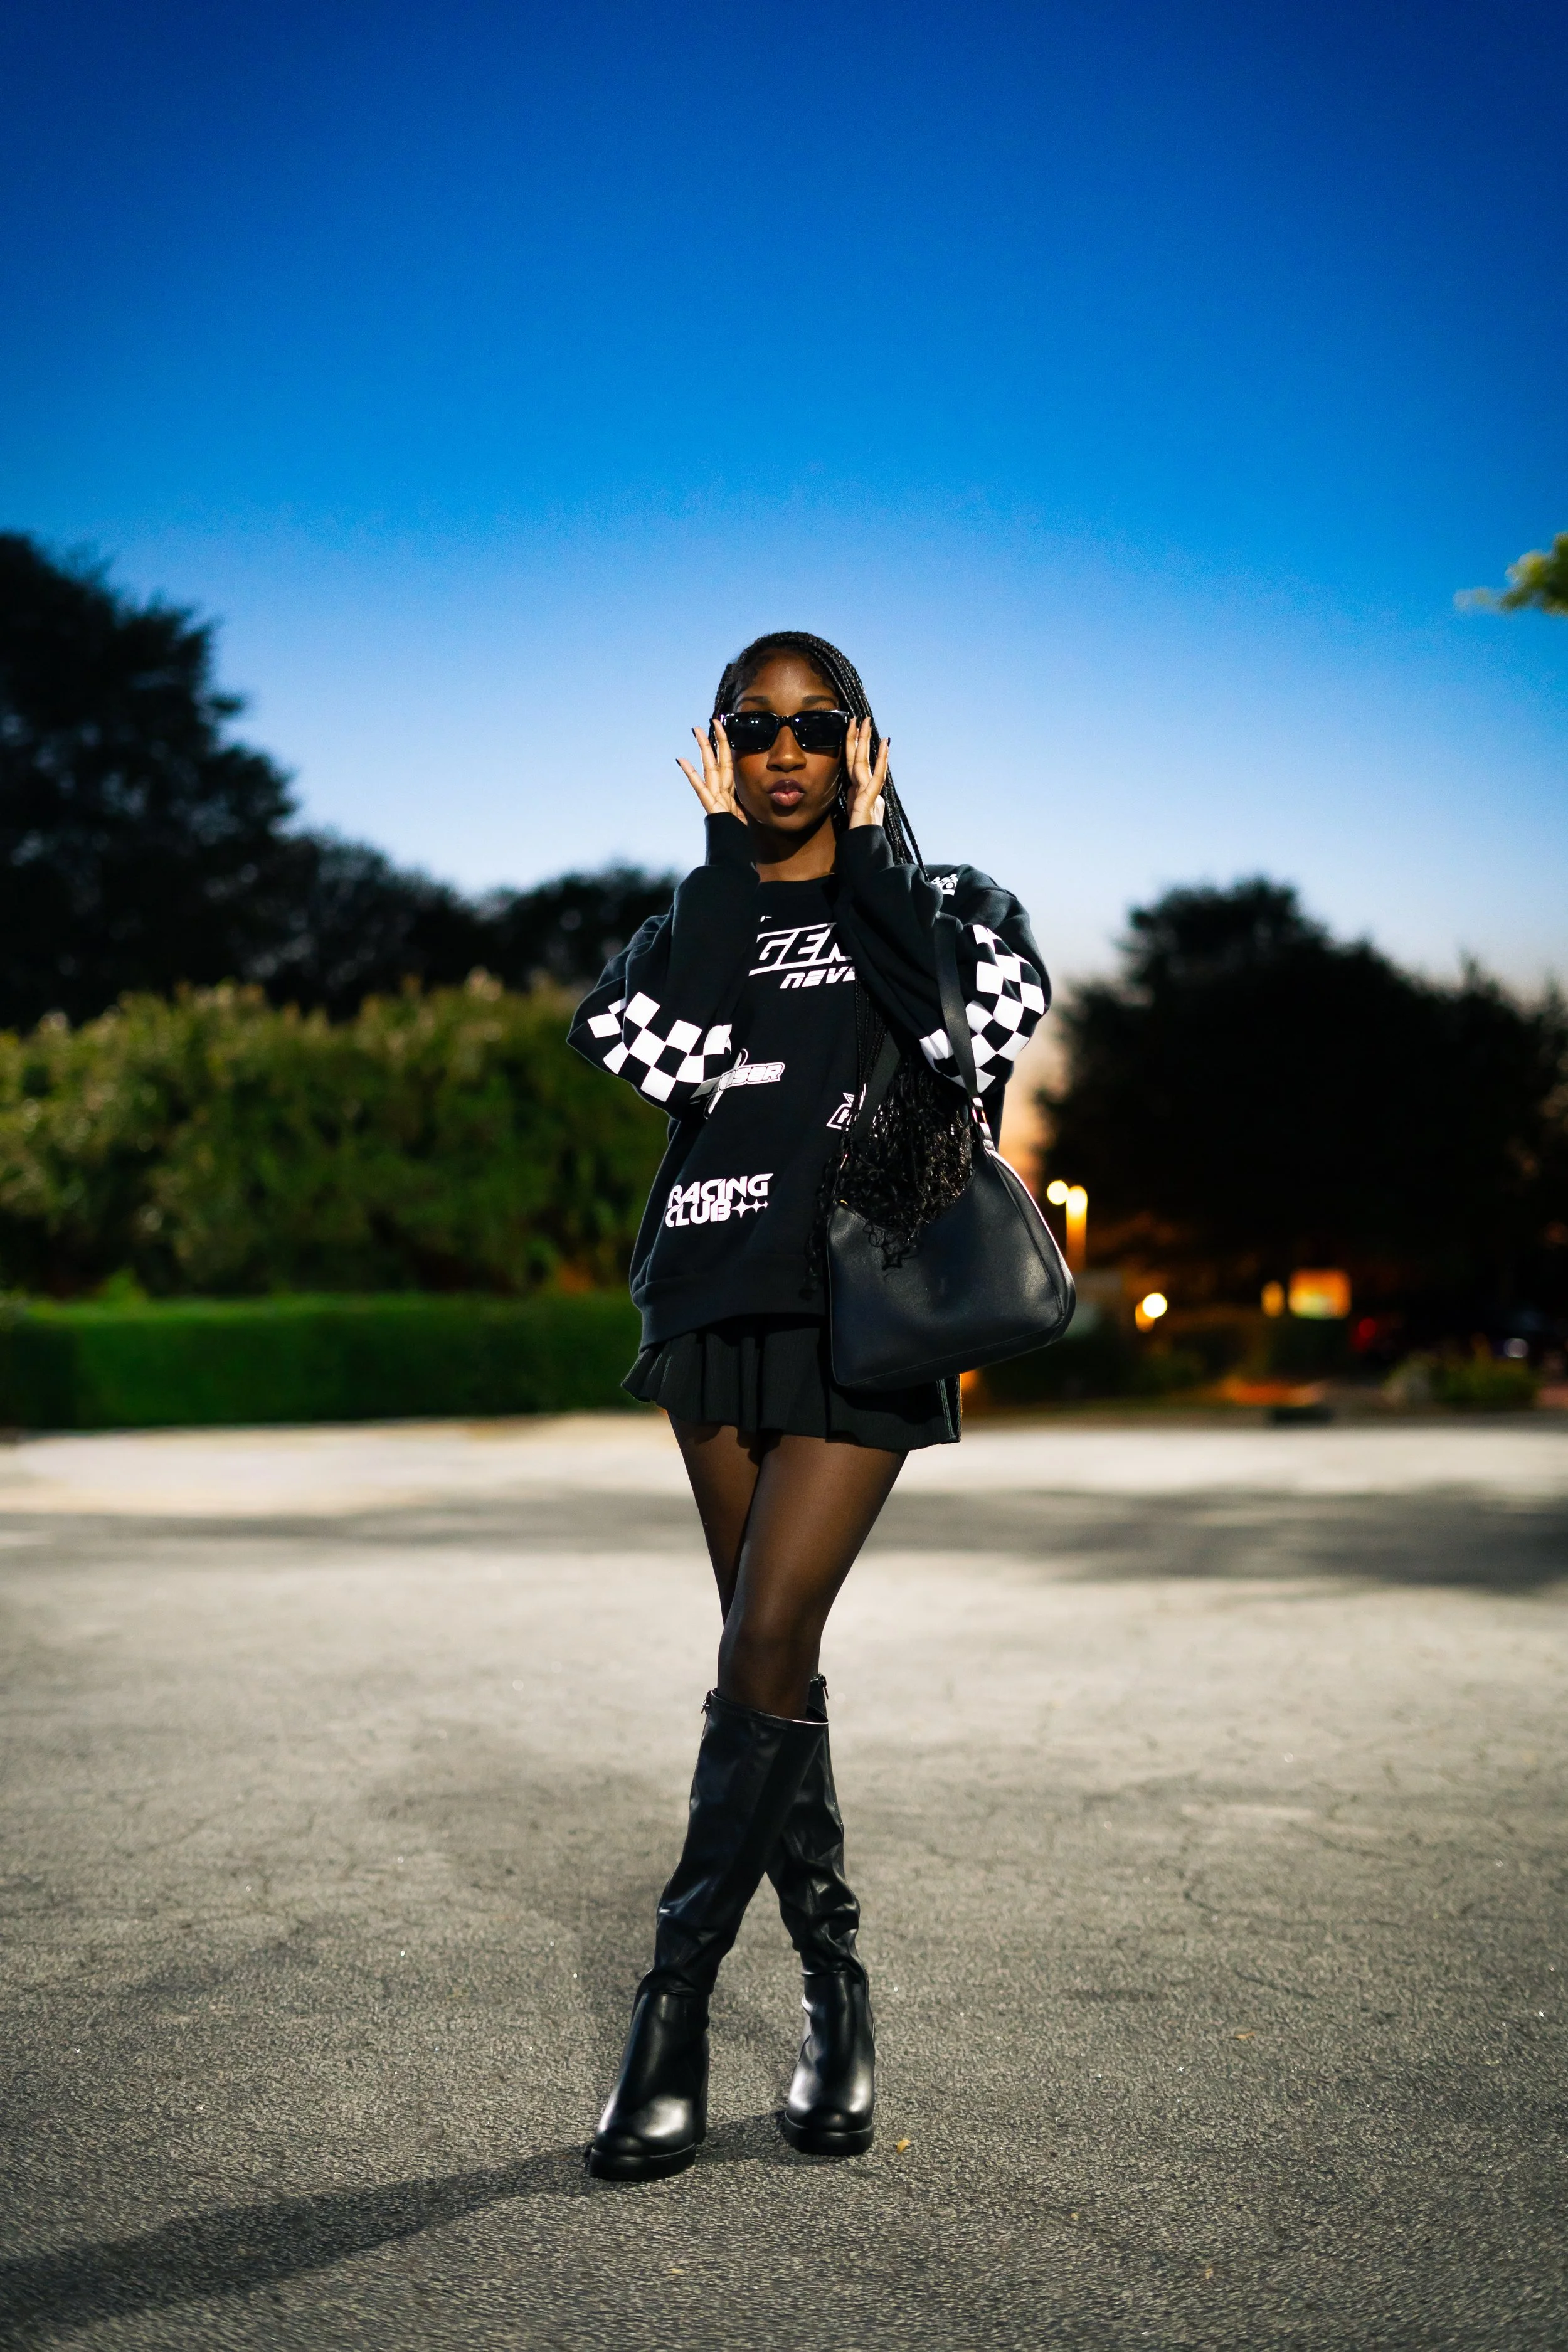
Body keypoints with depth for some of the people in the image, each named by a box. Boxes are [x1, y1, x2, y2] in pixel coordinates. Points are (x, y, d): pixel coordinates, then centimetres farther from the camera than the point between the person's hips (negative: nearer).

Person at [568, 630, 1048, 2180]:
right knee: (772, 1659, 9)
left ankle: (677, 1997, -3)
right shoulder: (691, 921, 13)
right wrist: (731, 858, -2)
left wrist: (864, 856, -4)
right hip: (714, 1310, 4)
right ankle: (834, 1986, 22)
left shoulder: (923, 905, 8)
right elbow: (656, 1048, -9)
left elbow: (1002, 1006, -15)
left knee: (764, 1649, -13)